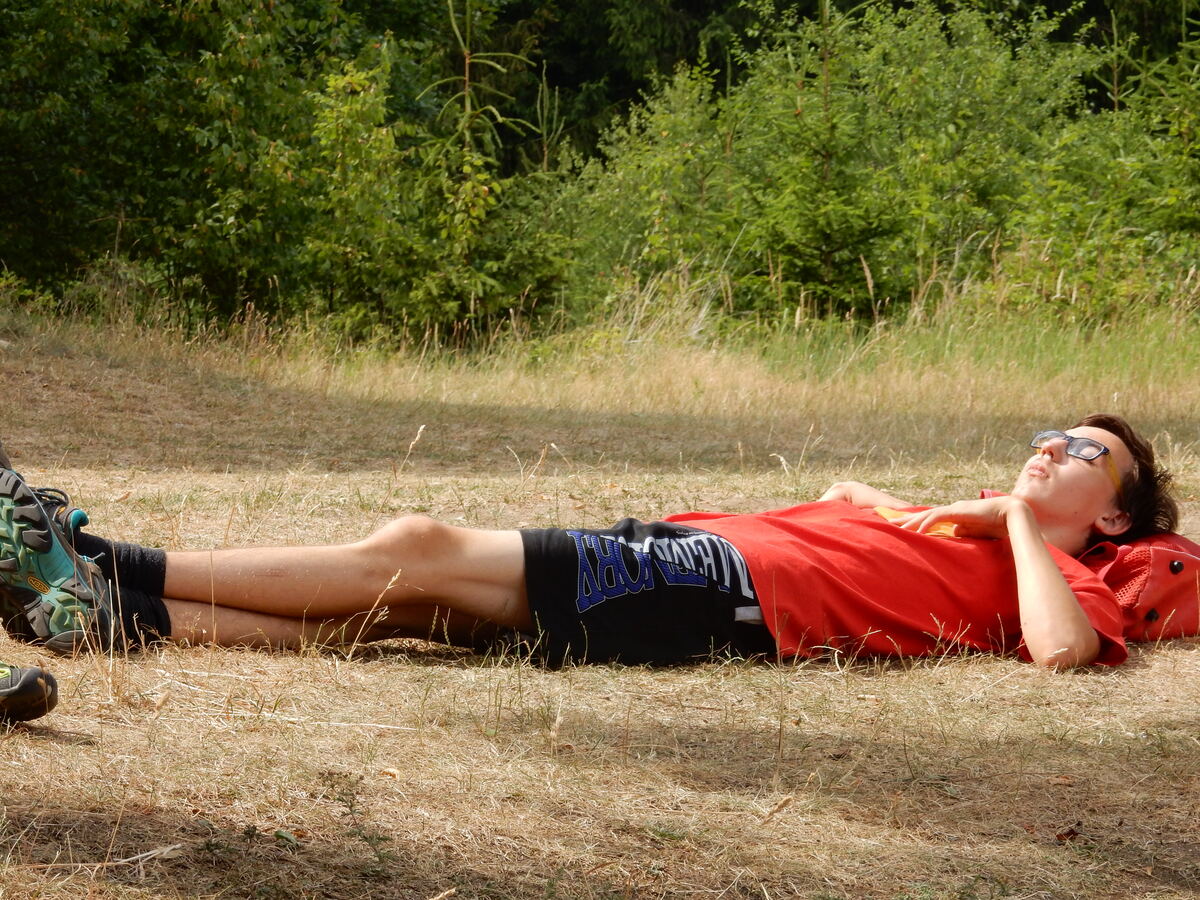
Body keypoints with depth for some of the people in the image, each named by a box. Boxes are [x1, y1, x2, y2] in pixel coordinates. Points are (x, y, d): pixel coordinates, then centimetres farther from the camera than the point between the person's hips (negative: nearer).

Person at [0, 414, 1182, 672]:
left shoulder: (1061, 579, 6)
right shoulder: (965, 529, 29)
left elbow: (1062, 652, -18)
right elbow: (845, 494, 45)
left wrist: (1015, 525, -4)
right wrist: (939, 516, 26)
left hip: (727, 598, -8)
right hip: (693, 548, 8)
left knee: (419, 554, -14)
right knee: (393, 606, -6)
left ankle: (113, 571, -12)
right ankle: (108, 607, -12)